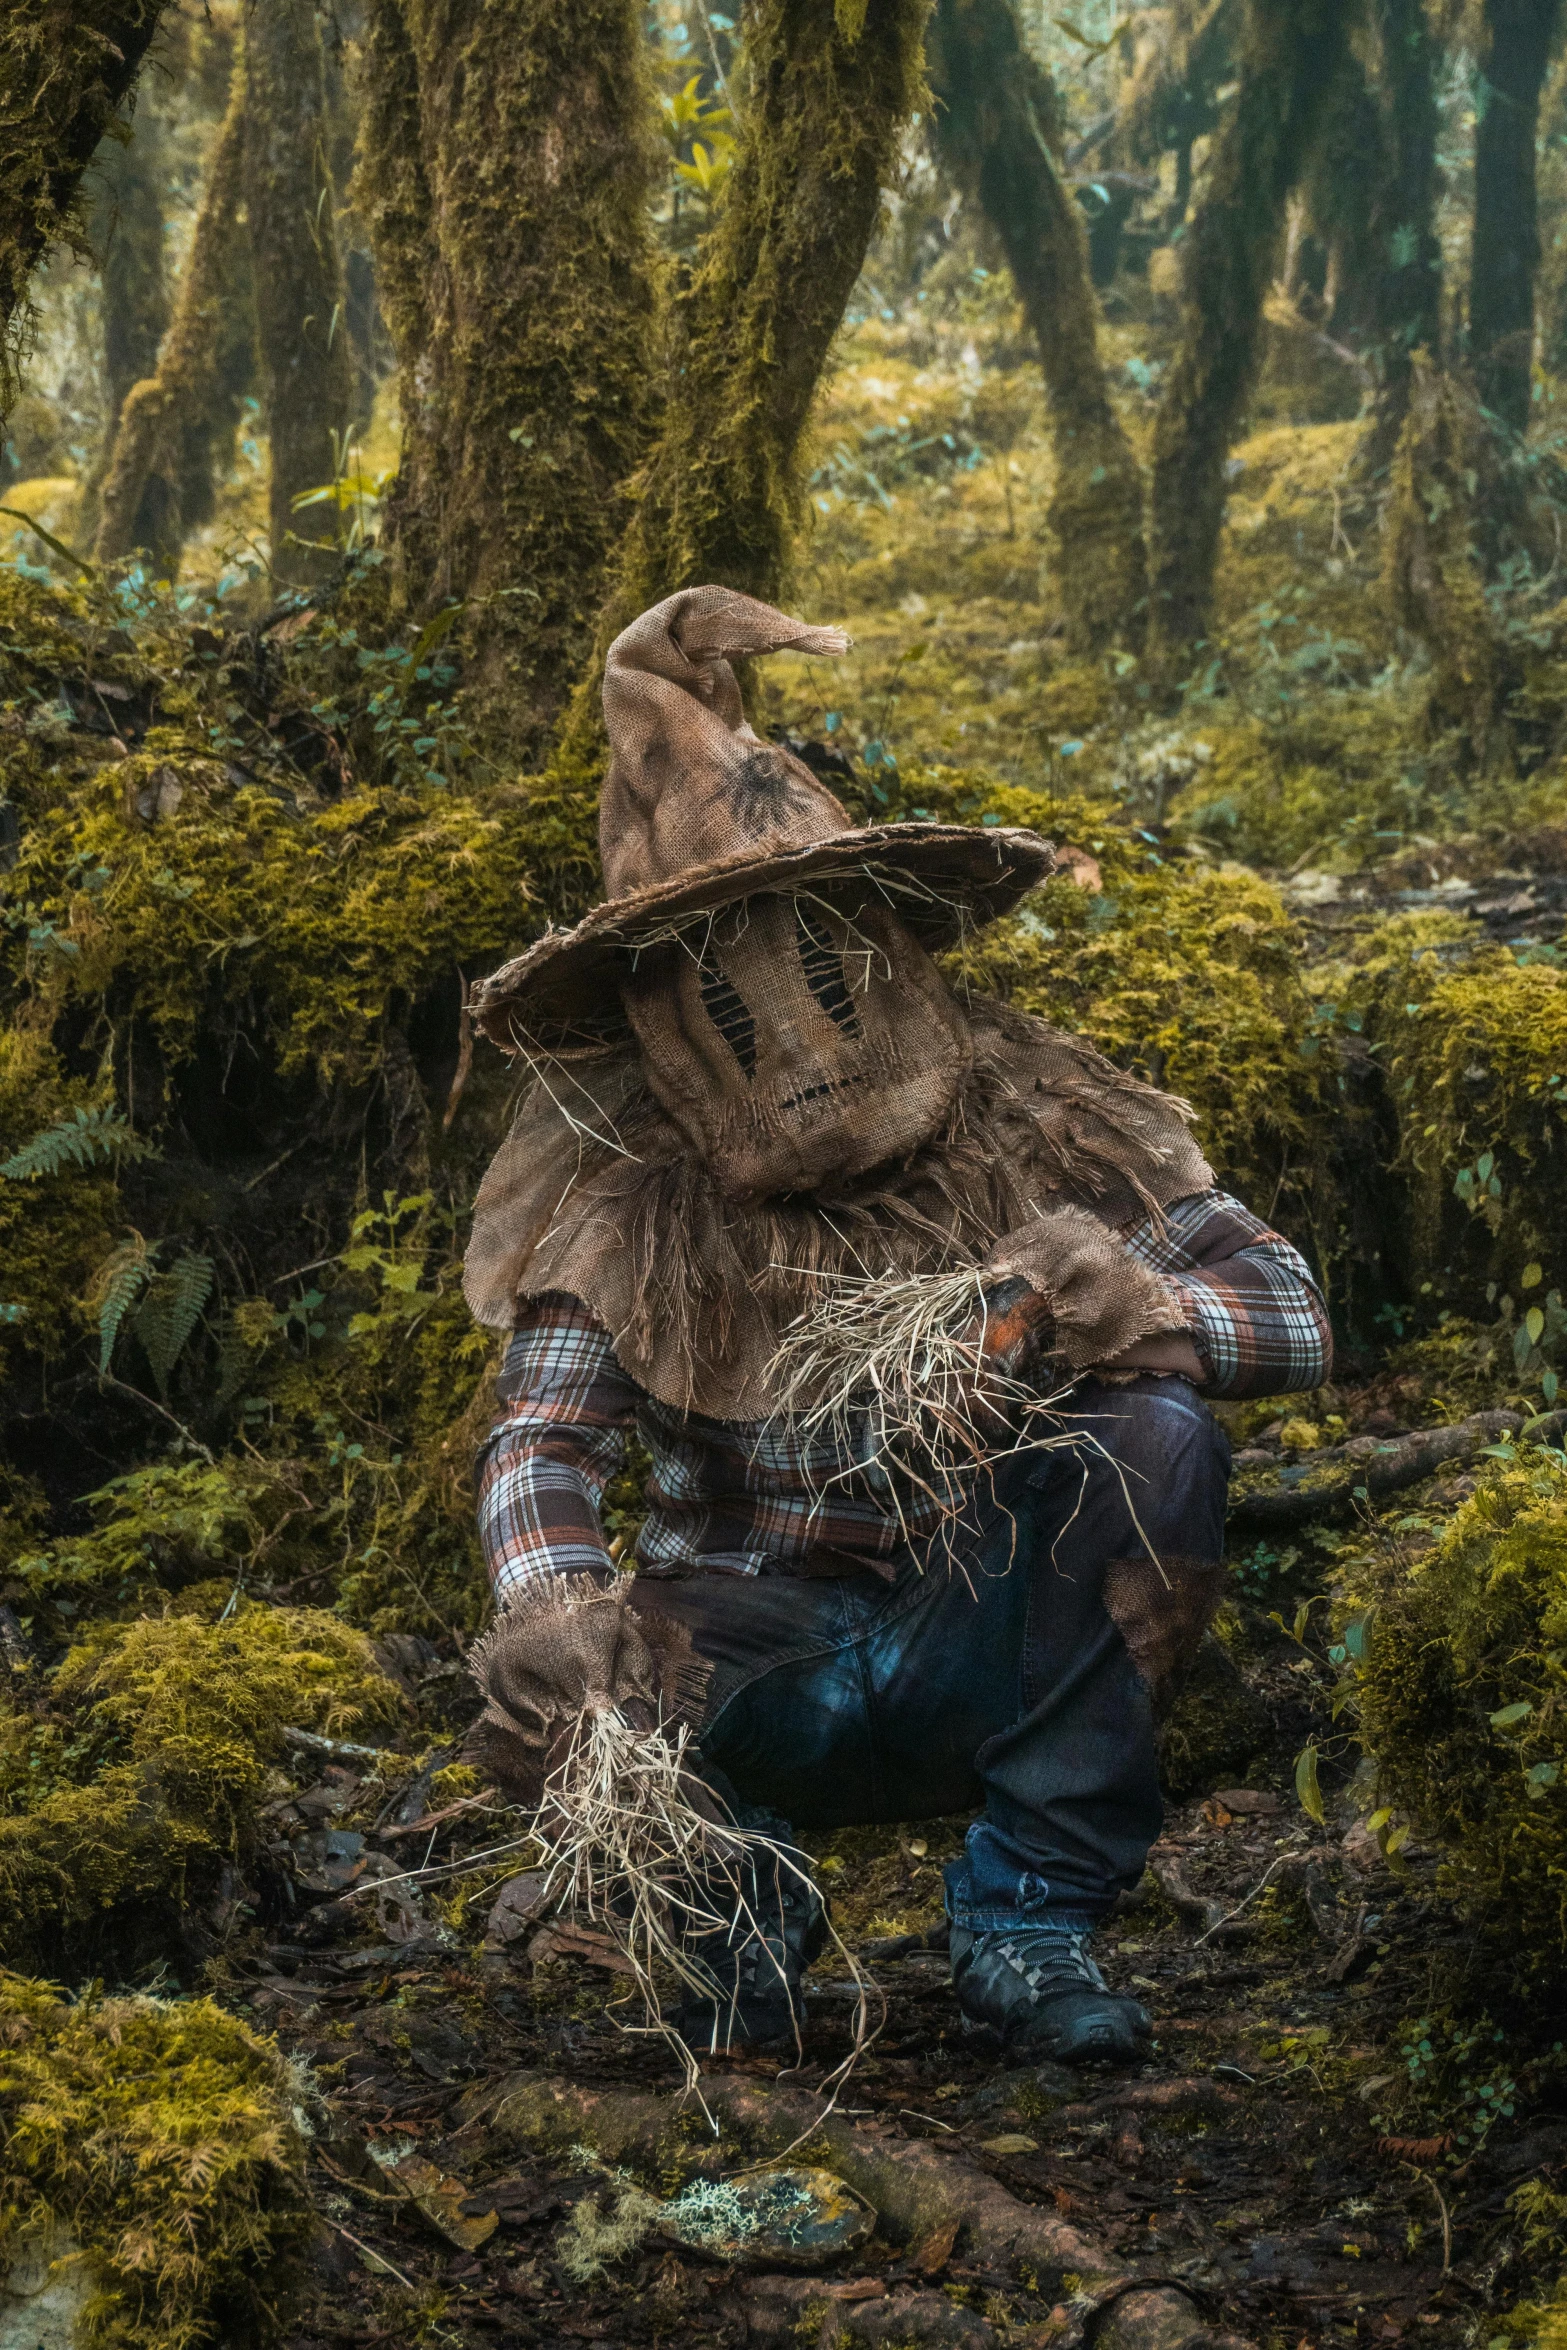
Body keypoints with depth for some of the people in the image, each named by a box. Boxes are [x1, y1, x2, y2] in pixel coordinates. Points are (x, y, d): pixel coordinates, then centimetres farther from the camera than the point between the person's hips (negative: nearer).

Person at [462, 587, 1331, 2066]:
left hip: (985, 1659, 1)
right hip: (770, 1686, -1)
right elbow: (541, 1443, -21)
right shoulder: (624, 1205, -8)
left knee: (1151, 1437, -26)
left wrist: (1138, 1310, -34)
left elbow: (1295, 1315, -10)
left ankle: (1029, 1918, -13)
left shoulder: (1027, 1124, -6)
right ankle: (742, 1904, 4)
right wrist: (549, 1602, -45)